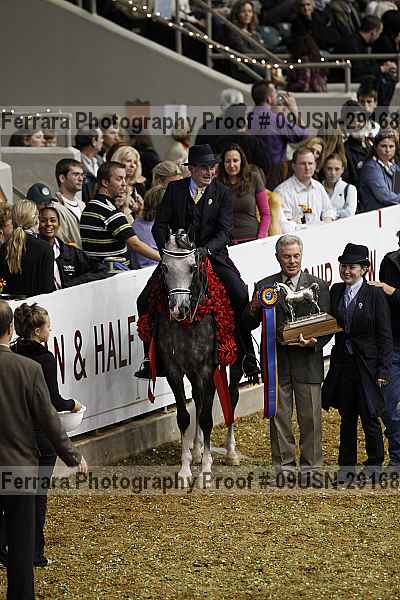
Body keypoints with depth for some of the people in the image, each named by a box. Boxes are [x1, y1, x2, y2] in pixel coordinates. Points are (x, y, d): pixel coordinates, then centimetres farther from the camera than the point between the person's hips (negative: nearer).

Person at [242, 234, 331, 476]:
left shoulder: (318, 286, 5)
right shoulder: (264, 287, 6)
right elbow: (249, 325, 5)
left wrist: (313, 341, -18)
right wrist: (254, 309, -17)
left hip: (307, 360, -1)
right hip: (276, 361, 1)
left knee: (310, 417, 3)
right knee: (279, 416, 6)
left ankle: (311, 466, 12)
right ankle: (284, 466, 14)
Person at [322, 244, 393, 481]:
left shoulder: (375, 295, -9)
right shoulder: (336, 291, 5)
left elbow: (385, 336, -8)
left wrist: (383, 370, -11)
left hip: (367, 365, -4)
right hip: (343, 363, 5)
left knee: (369, 417, 0)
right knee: (347, 417, 12)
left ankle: (374, 466, 14)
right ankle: (347, 466, 21)